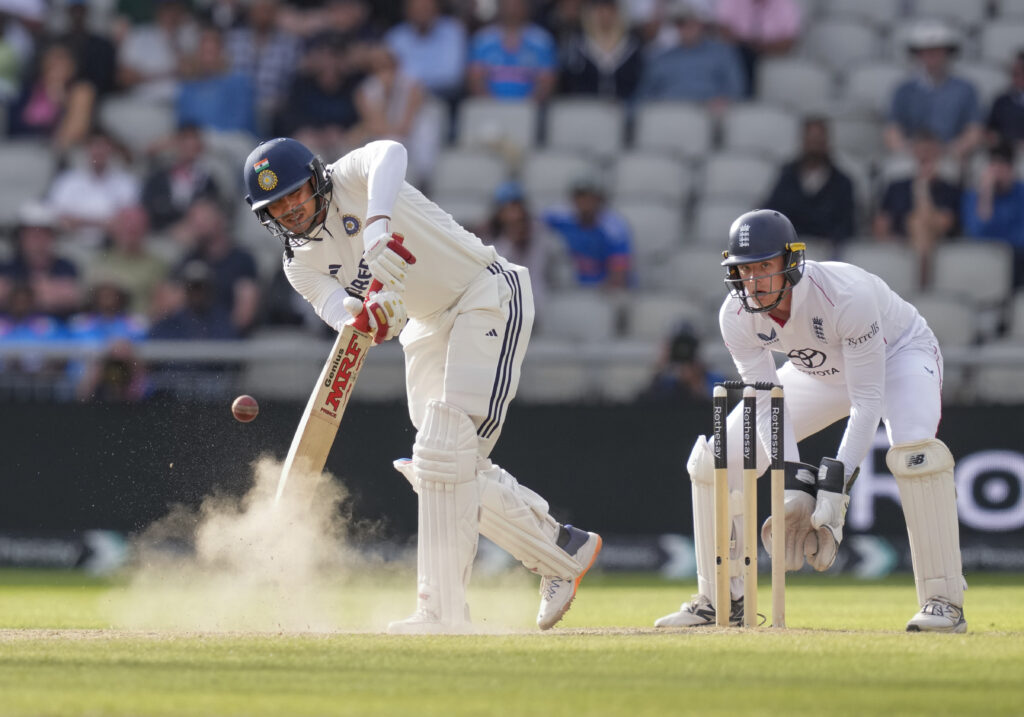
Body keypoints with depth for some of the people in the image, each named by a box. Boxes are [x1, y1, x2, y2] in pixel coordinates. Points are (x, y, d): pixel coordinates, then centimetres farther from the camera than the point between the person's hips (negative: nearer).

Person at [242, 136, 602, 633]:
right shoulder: (300, 264, 2)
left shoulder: (351, 178, -14)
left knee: (445, 455, -18)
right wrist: (370, 319, -41)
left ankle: (442, 609, -19)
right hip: (429, 327, 8)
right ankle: (564, 551, 18)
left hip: (489, 296, -8)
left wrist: (378, 228, -57)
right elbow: (339, 312, -16)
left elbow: (390, 154, -39)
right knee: (437, 470, 5)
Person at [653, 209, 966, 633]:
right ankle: (721, 600, 10)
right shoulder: (737, 316, -24)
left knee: (912, 450, -37)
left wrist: (835, 488, -41)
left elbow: (868, 400, -35)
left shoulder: (847, 295, -39)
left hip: (899, 355, -5)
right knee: (712, 460, -5)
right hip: (821, 373, 5)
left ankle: (944, 602, -28)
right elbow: (767, 406, -20)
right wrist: (795, 486, -33)